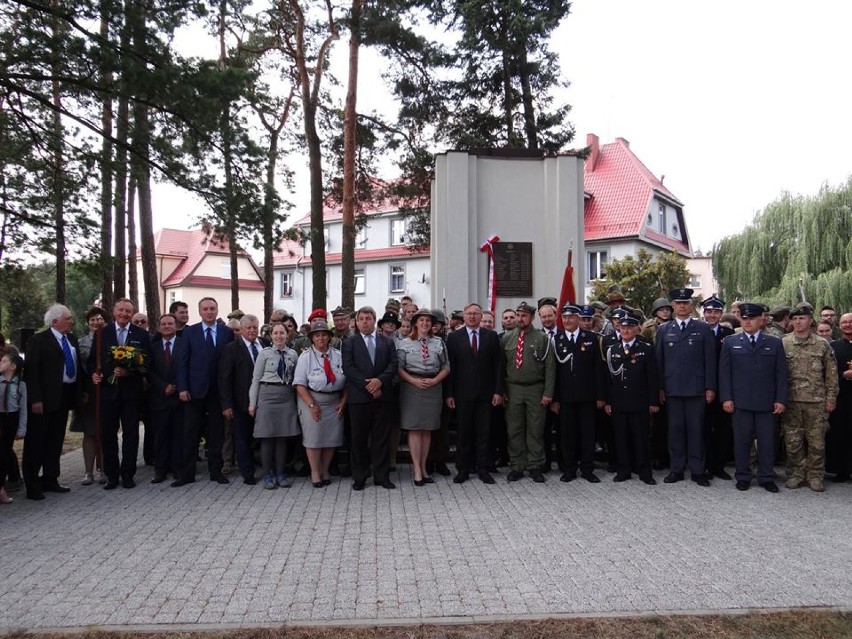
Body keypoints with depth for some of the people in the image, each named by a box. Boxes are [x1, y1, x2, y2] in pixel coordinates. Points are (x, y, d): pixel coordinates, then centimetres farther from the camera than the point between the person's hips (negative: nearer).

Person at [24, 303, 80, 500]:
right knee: (36, 441, 2)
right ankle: (32, 485, 9)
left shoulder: (72, 339, 11)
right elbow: (31, 371, -13)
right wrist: (35, 399, -19)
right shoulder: (38, 340, -8)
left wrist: (79, 393, 7)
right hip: (45, 398, -7)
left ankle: (50, 480, 25)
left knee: (56, 440, 14)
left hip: (65, 396, 7)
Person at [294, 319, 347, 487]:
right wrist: (312, 404, -17)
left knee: (332, 437, 9)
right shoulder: (306, 357, -6)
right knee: (314, 437, 1)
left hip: (334, 402, 3)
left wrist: (343, 401, -3)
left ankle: (325, 471, 26)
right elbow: (300, 384, -11)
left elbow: (346, 381, 5)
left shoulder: (338, 356, 3)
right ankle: (315, 472, 17)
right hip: (312, 400, -3)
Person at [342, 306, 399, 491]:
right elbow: (348, 368, -5)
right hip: (358, 397, -1)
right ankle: (359, 477, 14)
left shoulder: (388, 343, 12)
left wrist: (380, 381, -15)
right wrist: (368, 385, -13)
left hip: (382, 397, 1)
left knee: (381, 438, 6)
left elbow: (393, 365, 2)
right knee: (359, 439, 5)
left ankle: (381, 476, 13)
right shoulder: (349, 343, 6)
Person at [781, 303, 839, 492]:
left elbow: (831, 374, 6)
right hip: (791, 401, 0)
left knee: (817, 441, 4)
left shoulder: (822, 345, 3)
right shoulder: (782, 344, 1)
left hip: (816, 401, 0)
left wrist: (831, 399, 2)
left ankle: (815, 476, 17)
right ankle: (795, 474, 17)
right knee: (793, 441, 4)